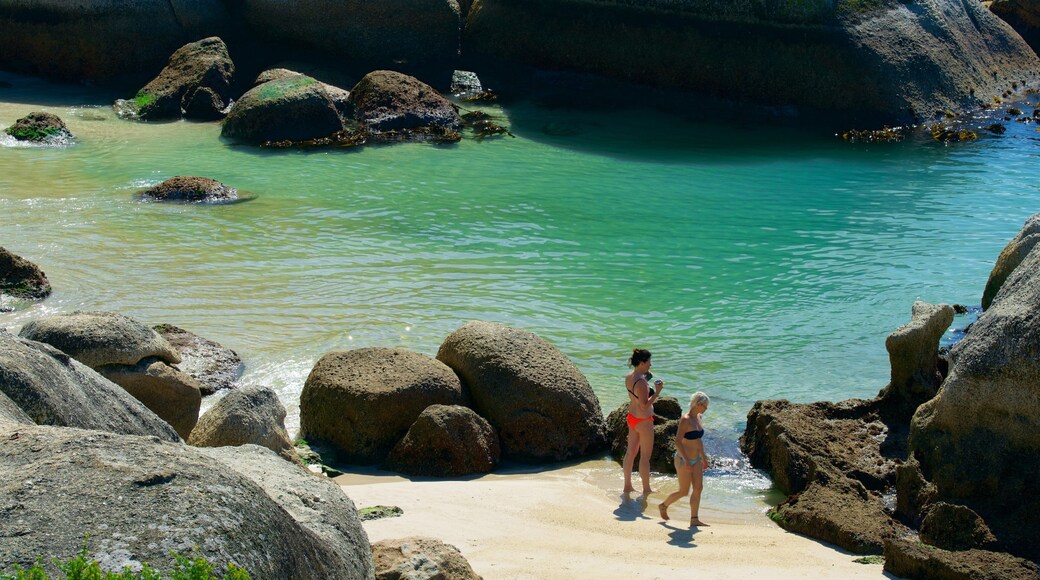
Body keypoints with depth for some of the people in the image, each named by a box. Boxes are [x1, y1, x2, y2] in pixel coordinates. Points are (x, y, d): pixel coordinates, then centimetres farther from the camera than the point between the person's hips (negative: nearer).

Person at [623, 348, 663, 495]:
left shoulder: (629, 377, 0)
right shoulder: (641, 382, -28)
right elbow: (645, 405, -27)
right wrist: (658, 391, -27)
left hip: (632, 417, 9)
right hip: (643, 421, -9)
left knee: (630, 452, 18)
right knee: (645, 456, 7)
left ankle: (627, 486, 28)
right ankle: (646, 490, 20)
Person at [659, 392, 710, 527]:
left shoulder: (698, 417, 6)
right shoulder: (685, 420, -21)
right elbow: (678, 442, -25)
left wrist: (703, 457, 20)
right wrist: (686, 461, -28)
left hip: (696, 460, 8)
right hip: (683, 460, -8)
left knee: (698, 488, 1)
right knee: (684, 491, 1)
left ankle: (694, 519, 6)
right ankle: (664, 505, 25)